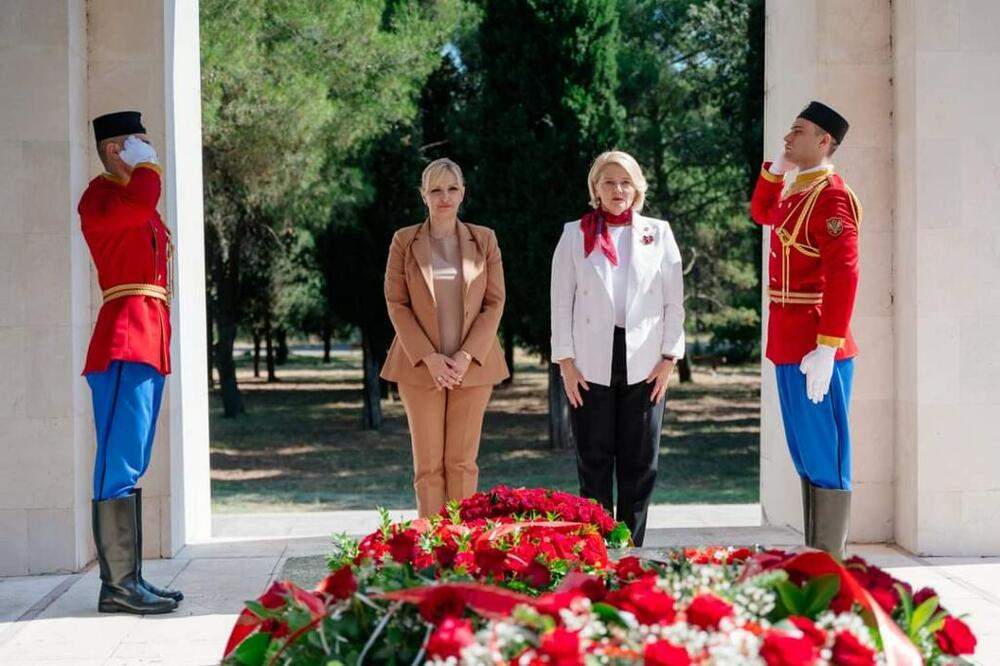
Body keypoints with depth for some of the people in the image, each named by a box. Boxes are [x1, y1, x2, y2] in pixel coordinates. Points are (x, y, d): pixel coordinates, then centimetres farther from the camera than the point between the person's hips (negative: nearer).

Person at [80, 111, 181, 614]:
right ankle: (118, 583, -9)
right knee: (121, 463, -10)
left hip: (148, 344, 10)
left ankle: (127, 579, 14)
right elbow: (139, 203, -28)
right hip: (125, 342, -10)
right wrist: (147, 164, -7)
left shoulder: (137, 205, 24)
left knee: (130, 465, 9)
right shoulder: (99, 197, -4)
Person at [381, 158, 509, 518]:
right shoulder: (404, 241, 3)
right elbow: (396, 303, 0)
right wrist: (428, 357, -10)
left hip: (472, 366, 1)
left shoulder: (484, 239, 5)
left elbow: (495, 302, 2)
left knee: (462, 461, 2)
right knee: (428, 464, 1)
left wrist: (466, 357, -9)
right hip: (421, 365, -1)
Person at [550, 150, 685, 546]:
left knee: (640, 463, 4)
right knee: (594, 462, 2)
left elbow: (674, 301, 6)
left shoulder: (658, 233, 9)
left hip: (645, 365, 1)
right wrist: (565, 361, -3)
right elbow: (561, 302, 4)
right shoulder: (575, 234, 7)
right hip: (591, 365, -1)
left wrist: (669, 357, -1)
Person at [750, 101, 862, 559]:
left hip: (814, 350, -10)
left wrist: (826, 349, -26)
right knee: (806, 457, 15)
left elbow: (843, 275, -22)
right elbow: (762, 214, 37)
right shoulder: (796, 193, 15)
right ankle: (813, 555, 24)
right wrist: (775, 168, 20)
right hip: (789, 347, 10)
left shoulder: (831, 197, -14)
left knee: (825, 459, -3)